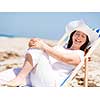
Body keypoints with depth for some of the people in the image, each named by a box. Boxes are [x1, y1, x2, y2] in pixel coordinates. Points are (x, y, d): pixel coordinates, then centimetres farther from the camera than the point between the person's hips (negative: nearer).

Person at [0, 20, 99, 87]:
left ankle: (20, 77, -31)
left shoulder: (80, 55, 8)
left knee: (37, 49, -24)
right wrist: (35, 42, -7)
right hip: (35, 78, 6)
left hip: (51, 82, -6)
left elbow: (65, 58, -12)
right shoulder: (61, 47, 29)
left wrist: (44, 46, -19)